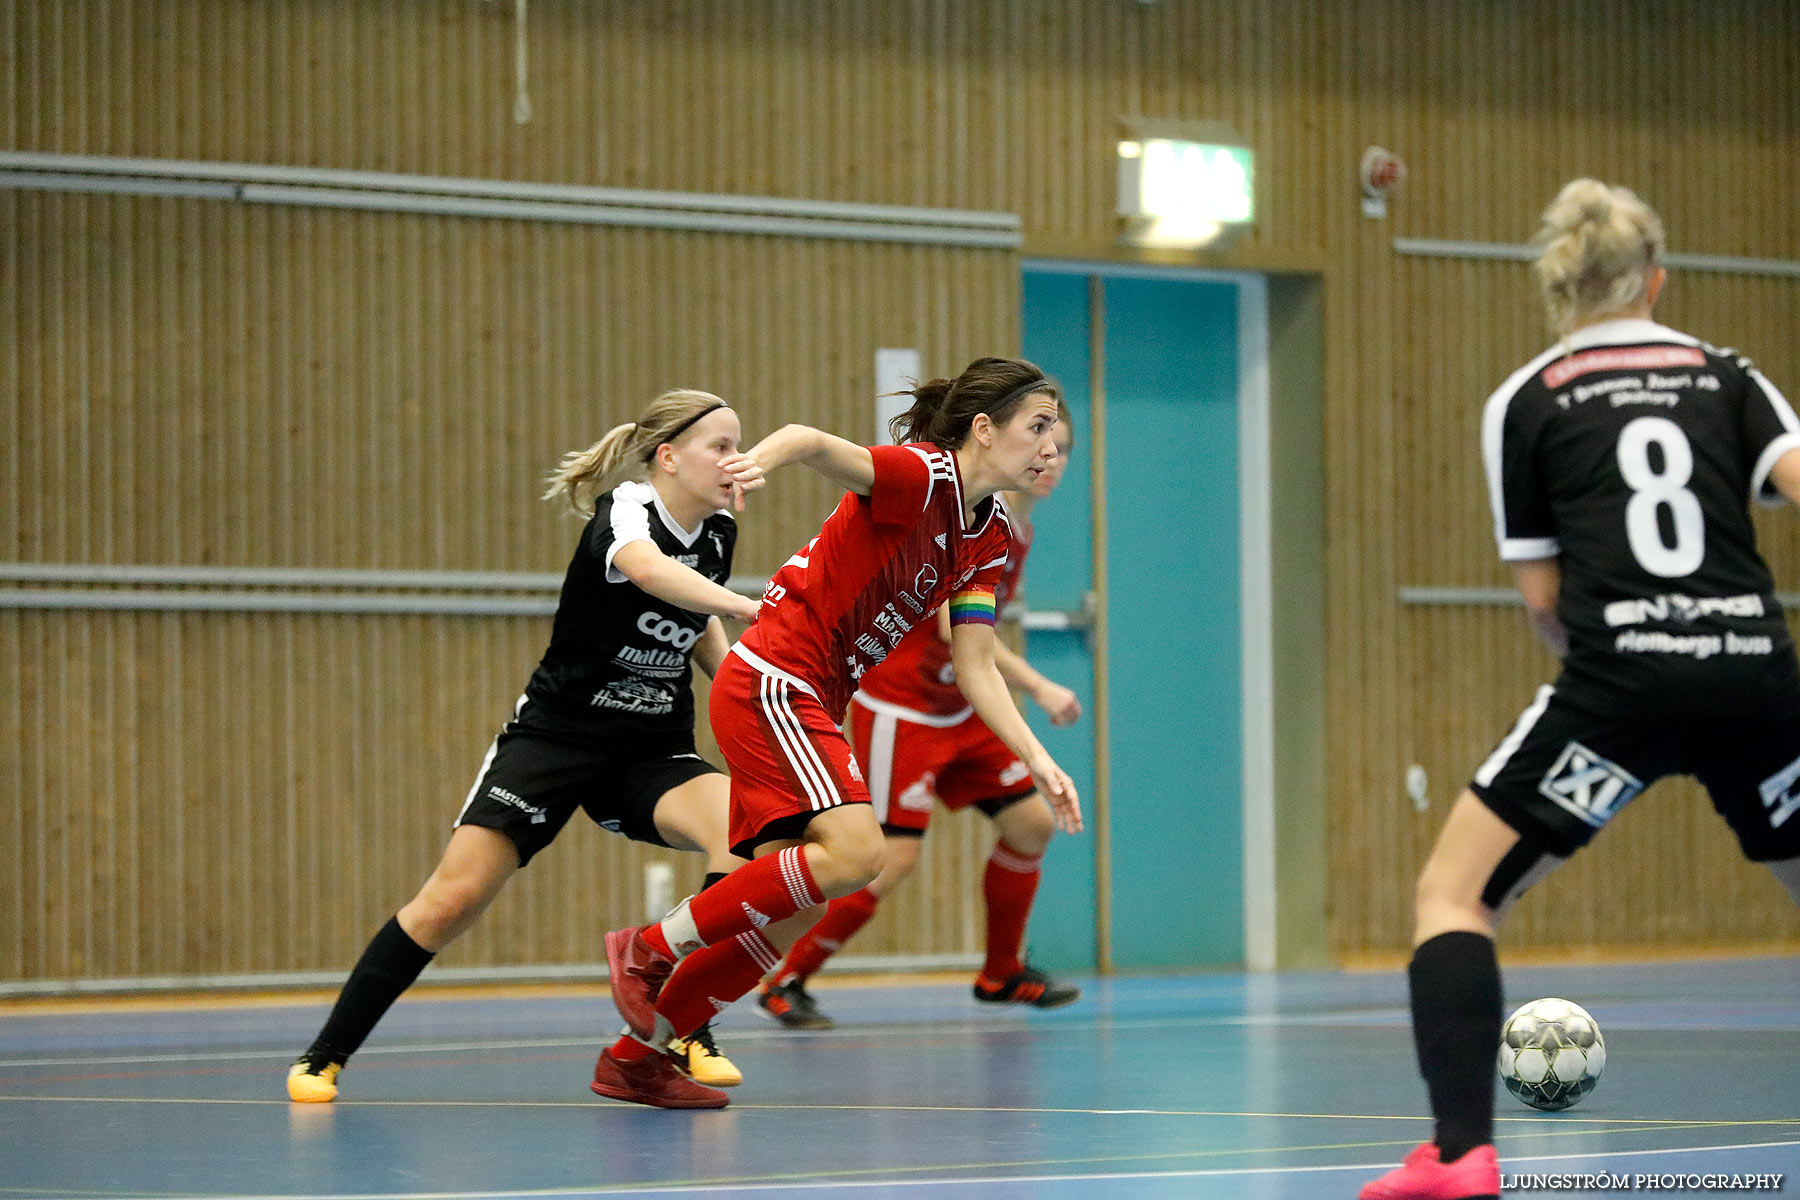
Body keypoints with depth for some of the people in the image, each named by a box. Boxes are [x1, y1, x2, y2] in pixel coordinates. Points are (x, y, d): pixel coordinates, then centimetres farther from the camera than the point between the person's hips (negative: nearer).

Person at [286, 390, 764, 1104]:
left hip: (653, 751, 5)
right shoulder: (626, 511, -19)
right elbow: (648, 570, -45)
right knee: (451, 900, -11)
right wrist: (752, 609, -57)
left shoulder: (718, 533, 2)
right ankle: (324, 1058, 5)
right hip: (556, 731, -5)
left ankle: (688, 1036, -18)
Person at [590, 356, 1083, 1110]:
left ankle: (637, 1058, 16)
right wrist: (763, 458, -55)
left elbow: (975, 668, 12)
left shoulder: (989, 537, 10)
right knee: (854, 851, -25)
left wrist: (1037, 761, 2)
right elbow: (815, 442, -33)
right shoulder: (922, 475, -16)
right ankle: (650, 950, -13)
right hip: (771, 681, -9)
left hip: (810, 705, 9)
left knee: (788, 917, 5)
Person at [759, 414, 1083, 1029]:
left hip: (956, 710, 9)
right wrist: (1039, 687, -32)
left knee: (1032, 823, 5)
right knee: (896, 855, -14)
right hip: (897, 707, -9)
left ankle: (1001, 974, 21)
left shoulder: (1017, 530, 8)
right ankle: (786, 982, -1)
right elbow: (956, 626, -31)